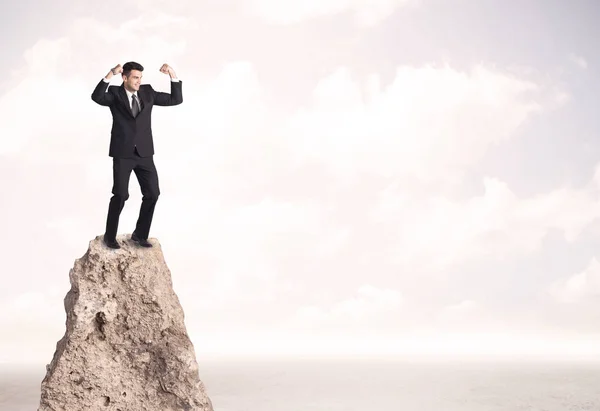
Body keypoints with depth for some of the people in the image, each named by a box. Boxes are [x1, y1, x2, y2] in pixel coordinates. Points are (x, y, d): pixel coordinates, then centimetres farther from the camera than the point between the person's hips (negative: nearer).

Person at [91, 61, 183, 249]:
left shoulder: (147, 92, 7)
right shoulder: (114, 93, -3)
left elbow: (176, 99, 4)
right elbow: (97, 97, -24)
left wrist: (173, 74, -7)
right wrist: (110, 74, -32)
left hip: (144, 153, 4)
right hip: (123, 153, -4)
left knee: (152, 193, -1)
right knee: (121, 195, -9)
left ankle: (140, 234, 15)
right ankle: (110, 236, 10)